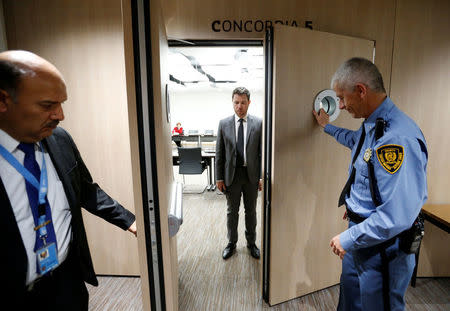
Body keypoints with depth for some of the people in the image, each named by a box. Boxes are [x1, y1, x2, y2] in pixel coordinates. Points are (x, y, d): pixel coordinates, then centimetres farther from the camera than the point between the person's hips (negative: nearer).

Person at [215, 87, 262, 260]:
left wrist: (262, 176, -4)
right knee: (232, 212, 14)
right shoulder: (224, 124, 0)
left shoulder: (258, 123, -3)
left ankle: (251, 243, 35)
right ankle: (231, 244, 34)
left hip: (251, 174, 0)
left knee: (251, 211, 15)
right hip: (232, 174, 1)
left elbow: (262, 151, -1)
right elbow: (219, 153, 0)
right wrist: (219, 177, -2)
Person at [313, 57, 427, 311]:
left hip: (382, 248, -8)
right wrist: (328, 126, 39)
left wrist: (349, 238, -23)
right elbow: (355, 140, 27)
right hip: (360, 234, 9)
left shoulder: (399, 138, -31)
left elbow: (398, 216, -34)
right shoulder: (370, 126, 0)